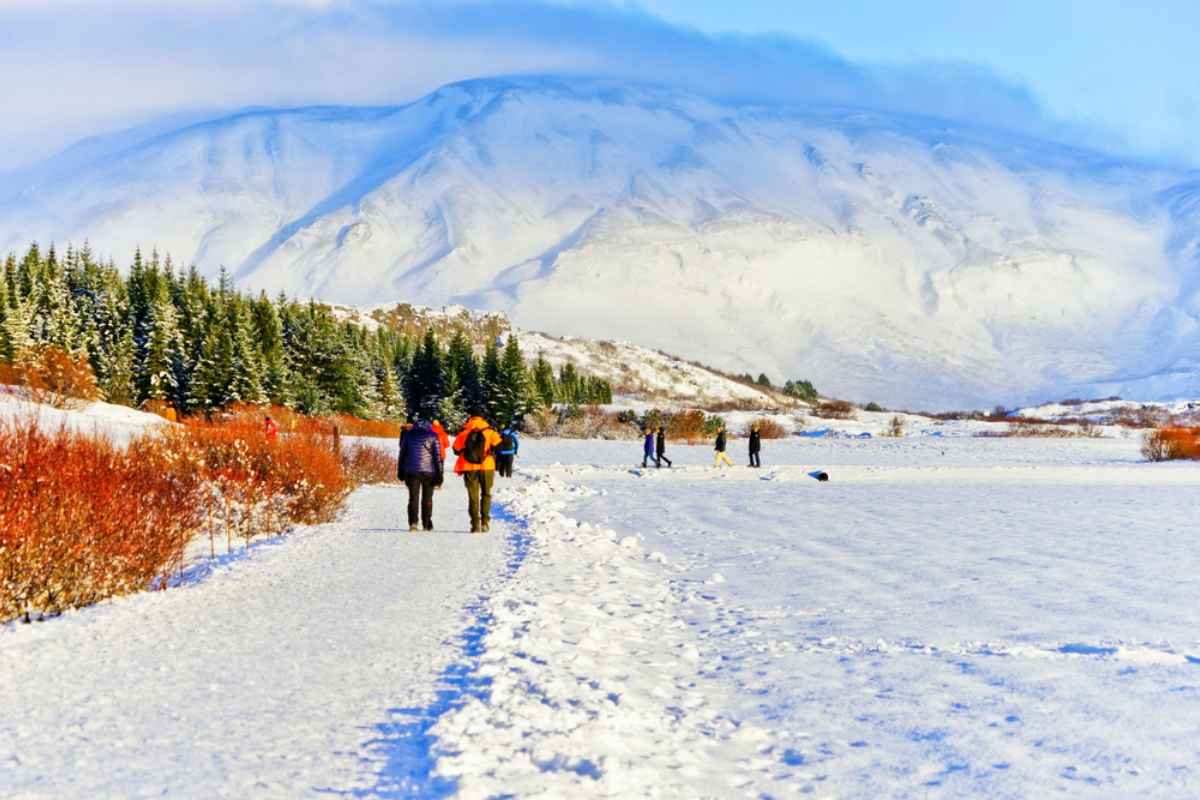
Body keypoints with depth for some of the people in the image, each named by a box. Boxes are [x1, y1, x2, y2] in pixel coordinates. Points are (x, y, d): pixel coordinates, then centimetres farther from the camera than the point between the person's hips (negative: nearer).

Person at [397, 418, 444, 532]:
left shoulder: (408, 434, 9)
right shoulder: (432, 436, 1)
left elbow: (402, 454, 12)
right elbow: (438, 456, -2)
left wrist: (401, 472, 19)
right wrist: (439, 475, 1)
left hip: (411, 471, 1)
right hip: (428, 471, -1)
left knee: (413, 498, 2)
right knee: (427, 499, 11)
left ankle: (413, 522, -15)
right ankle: (427, 524, 13)